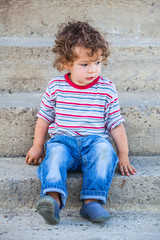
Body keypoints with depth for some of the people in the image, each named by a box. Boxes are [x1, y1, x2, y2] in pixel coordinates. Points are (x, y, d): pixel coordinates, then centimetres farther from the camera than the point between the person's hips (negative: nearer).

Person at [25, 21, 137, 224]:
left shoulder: (107, 90, 6)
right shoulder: (56, 87, 6)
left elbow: (115, 124, 9)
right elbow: (44, 117, 16)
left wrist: (123, 155, 4)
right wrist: (37, 146, 14)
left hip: (95, 141, 0)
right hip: (63, 140, 0)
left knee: (105, 149, -33)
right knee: (55, 152, -34)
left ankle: (92, 201, -41)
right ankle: (53, 197, -53)